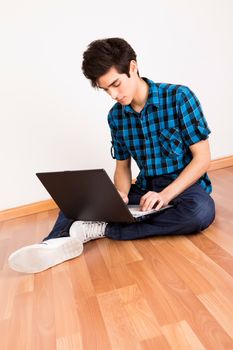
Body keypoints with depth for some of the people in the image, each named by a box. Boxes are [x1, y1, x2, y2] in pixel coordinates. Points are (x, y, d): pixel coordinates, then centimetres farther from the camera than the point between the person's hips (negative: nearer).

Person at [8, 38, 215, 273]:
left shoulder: (178, 97, -11)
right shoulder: (116, 116, 1)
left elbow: (202, 158, -12)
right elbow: (122, 165, 7)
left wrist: (166, 194, -24)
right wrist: (121, 195, -15)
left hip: (184, 186, -3)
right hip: (145, 189, 4)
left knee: (201, 210, -37)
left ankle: (102, 229, -28)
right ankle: (60, 241, -36)